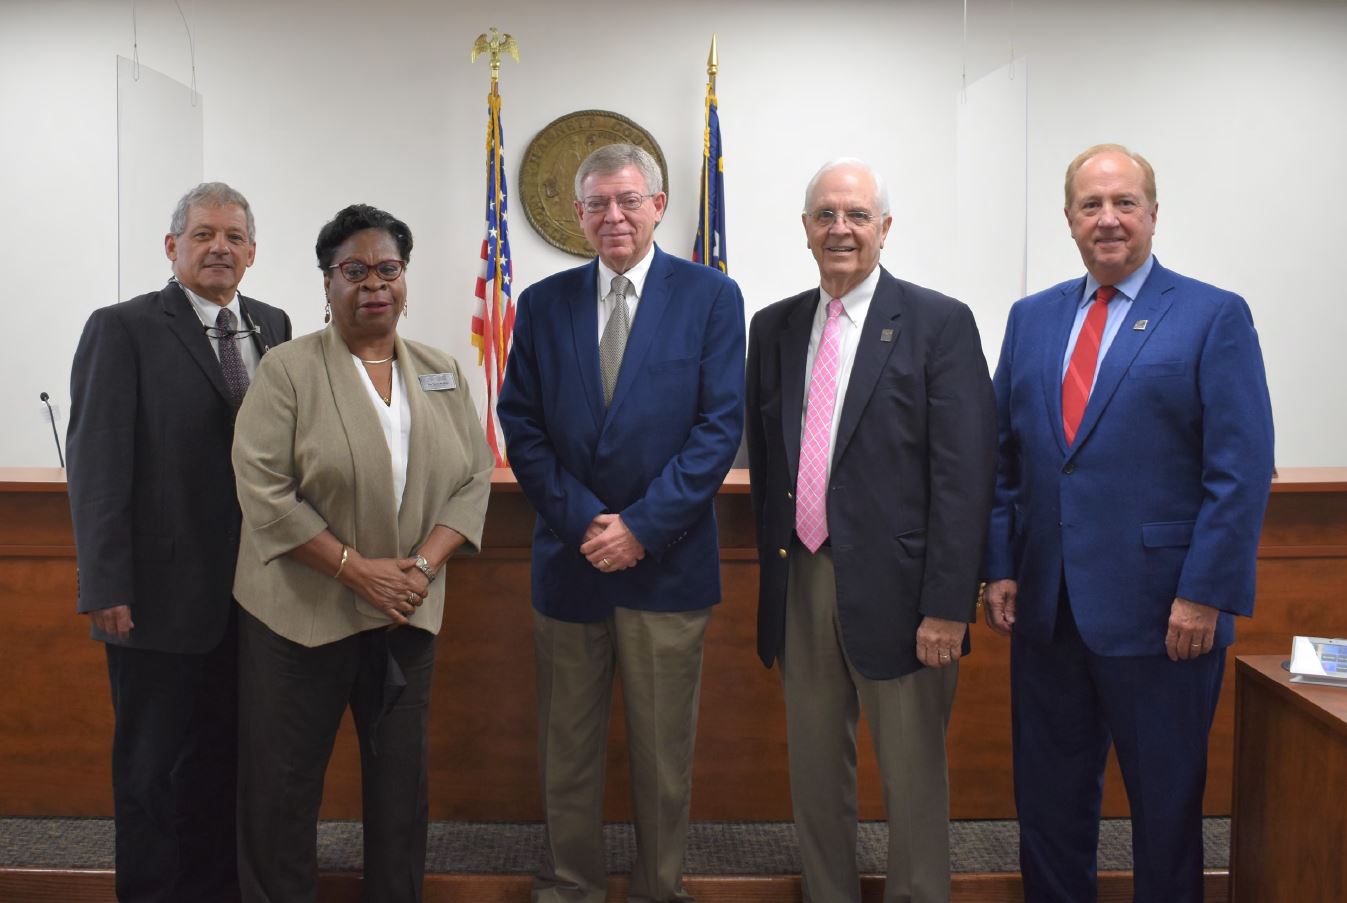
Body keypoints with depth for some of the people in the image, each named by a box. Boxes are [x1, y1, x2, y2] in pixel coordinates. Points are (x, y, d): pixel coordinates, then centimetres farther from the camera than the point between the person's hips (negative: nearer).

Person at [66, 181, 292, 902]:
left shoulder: (272, 327, 9)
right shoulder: (122, 329, -5)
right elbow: (97, 464, -10)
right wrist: (106, 589, -14)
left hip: (253, 593, 5)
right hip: (163, 593, -4)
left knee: (228, 758, 14)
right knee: (155, 764, 9)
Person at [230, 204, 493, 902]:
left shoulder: (442, 373, 7)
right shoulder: (288, 370, -5)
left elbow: (474, 477, 4)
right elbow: (264, 490, -11)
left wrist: (423, 565, -10)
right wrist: (355, 568, -16)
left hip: (407, 613, 4)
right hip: (303, 609, -3)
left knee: (402, 774, 11)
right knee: (283, 780, 5)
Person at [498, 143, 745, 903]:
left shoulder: (711, 296, -1)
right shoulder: (544, 303, 7)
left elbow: (721, 425, -7)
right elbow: (521, 425, 2)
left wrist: (641, 527, -13)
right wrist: (583, 520, -10)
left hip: (667, 558, -2)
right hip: (569, 556, 2)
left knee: (665, 749, 9)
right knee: (568, 746, 12)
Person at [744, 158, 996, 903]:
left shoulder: (939, 323, -5)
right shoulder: (774, 326, 10)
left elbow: (963, 475, -10)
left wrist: (946, 604, -15)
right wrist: (773, 569, 11)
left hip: (894, 589, -4)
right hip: (799, 584, 5)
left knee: (912, 776, 8)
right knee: (815, 769, 16)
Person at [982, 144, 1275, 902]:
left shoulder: (1214, 317, -4)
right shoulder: (1032, 318, 10)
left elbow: (1242, 471, -9)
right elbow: (1005, 456, 10)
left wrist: (1205, 595, -15)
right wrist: (1001, 567, 4)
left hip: (1159, 612, -4)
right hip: (1046, 606, 4)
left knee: (1166, 804, 11)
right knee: (1049, 798, 14)